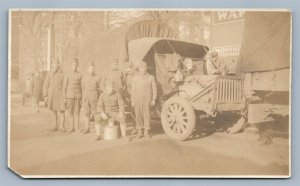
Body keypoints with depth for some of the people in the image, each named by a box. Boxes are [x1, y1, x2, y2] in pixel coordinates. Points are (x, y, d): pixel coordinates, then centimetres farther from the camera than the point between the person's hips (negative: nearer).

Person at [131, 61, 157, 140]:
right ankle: (139, 132, 13)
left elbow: (154, 89, 5)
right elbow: (133, 90, 6)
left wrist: (154, 99, 0)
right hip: (137, 100, 1)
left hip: (147, 99, -1)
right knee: (138, 115, 2)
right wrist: (132, 101, 3)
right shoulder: (135, 78, 5)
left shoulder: (150, 77, 3)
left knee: (146, 115, 0)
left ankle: (146, 132, 14)